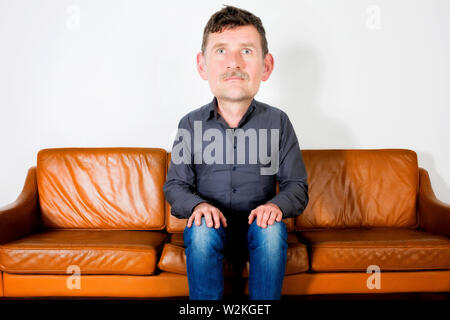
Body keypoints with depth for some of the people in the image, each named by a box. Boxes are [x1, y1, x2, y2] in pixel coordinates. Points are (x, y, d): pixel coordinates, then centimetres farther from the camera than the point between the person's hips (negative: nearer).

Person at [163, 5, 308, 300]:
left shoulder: (277, 122, -3)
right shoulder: (191, 124, -2)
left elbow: (297, 185, 1)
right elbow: (175, 184, 3)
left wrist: (277, 204, -22)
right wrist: (197, 204, -20)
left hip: (257, 227, 0)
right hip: (212, 227, 0)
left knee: (273, 229, -32)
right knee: (200, 230, -32)